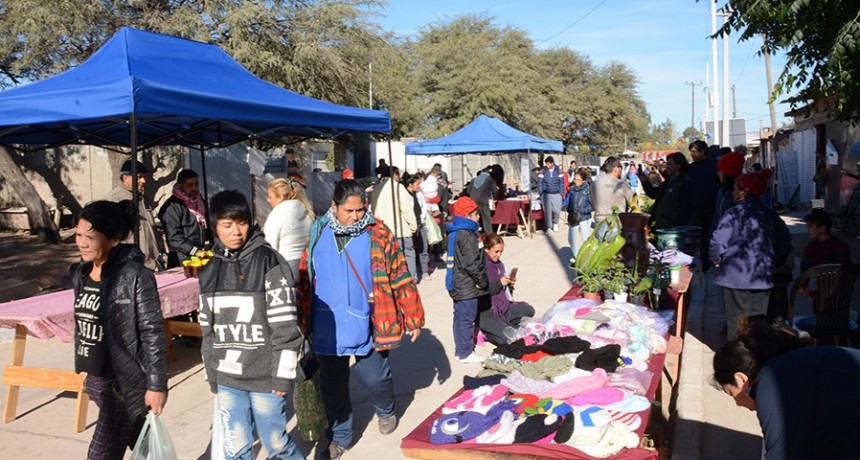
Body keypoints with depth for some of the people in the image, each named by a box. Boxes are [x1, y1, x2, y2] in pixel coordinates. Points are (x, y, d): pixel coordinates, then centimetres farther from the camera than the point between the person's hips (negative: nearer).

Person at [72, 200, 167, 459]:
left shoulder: (134, 276, -19)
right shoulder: (80, 274, 4)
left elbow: (153, 332, -18)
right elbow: (81, 325, 15)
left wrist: (156, 385, -17)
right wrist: (82, 367, 19)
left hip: (125, 381, -7)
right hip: (95, 379, 7)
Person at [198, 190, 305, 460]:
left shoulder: (269, 262, -10)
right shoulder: (210, 271, 7)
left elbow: (285, 324, -12)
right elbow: (209, 328, 15)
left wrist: (283, 373, -13)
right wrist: (212, 373, 15)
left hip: (264, 375, -5)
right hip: (227, 378, 5)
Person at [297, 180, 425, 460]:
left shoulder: (378, 235, -6)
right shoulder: (318, 235, 1)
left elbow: (401, 278, -4)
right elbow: (304, 281, 8)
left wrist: (413, 318, -3)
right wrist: (304, 321, 11)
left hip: (368, 328, -2)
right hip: (327, 330, 3)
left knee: (375, 377, 9)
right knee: (333, 387, 12)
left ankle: (385, 411, 43)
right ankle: (339, 437, 33)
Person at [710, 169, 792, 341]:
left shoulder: (734, 213, -12)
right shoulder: (770, 215, 5)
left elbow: (718, 241, -18)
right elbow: (785, 242, 12)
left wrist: (716, 261, -1)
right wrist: (773, 263, 22)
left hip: (736, 276, -5)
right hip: (762, 277, 5)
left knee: (737, 320, 4)